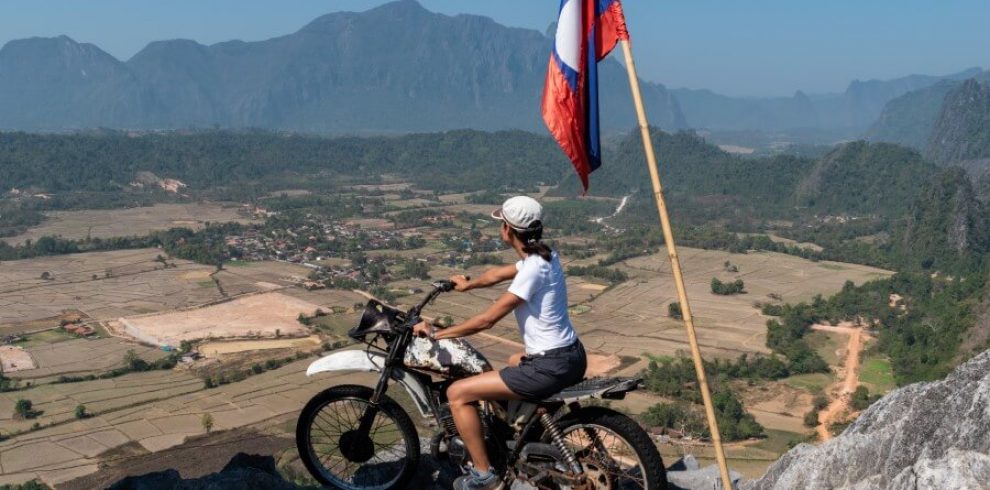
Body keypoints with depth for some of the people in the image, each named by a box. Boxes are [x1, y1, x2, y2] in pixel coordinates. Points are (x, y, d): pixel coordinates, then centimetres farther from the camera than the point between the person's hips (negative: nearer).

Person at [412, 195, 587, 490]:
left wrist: (437, 334, -11)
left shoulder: (533, 269, -21)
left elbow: (488, 319, -20)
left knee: (457, 393, -7)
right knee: (515, 362, 42)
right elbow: (498, 274, 25)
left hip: (551, 367, -10)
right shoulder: (543, 256, 7)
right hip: (571, 355, 10)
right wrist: (468, 284, 42)